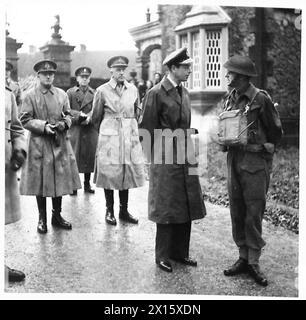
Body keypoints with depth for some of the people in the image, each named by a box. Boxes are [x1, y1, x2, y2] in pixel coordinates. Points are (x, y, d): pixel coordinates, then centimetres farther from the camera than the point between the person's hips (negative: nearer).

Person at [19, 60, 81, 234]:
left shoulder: (62, 94, 9)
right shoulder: (30, 96, -2)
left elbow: (68, 115, 14)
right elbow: (25, 120, -5)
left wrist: (64, 123, -8)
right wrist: (43, 126, -17)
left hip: (60, 144, 4)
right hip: (39, 144, -3)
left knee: (60, 180, 8)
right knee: (40, 182, 3)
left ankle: (57, 215, 23)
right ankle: (42, 218, 16)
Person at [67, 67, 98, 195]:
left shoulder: (94, 93, 10)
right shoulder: (70, 92, 5)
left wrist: (89, 117, -15)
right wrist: (79, 114, -13)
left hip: (90, 130, 2)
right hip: (75, 130, -2)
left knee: (89, 156, 5)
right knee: (74, 156, -3)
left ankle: (87, 184, 16)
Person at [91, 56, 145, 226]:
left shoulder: (133, 89, 6)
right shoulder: (102, 91, -3)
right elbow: (96, 117, 7)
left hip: (130, 136, 3)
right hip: (109, 138, -3)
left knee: (128, 172, 5)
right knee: (109, 173, 0)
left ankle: (124, 210, 16)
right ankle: (109, 211, 12)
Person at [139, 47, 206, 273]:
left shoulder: (184, 92, 12)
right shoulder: (156, 93, -10)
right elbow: (148, 128, -8)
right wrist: (155, 155, -6)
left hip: (186, 156, 7)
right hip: (165, 158, -7)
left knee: (187, 207, 10)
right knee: (166, 209, 2)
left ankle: (180, 252, 23)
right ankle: (163, 256, 16)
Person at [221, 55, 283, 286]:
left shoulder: (260, 98, -8)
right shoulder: (230, 99, 11)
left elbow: (276, 132, 0)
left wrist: (263, 148, 0)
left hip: (255, 162, -6)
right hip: (234, 159, 6)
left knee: (253, 213, -3)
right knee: (237, 213, 9)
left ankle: (254, 262, 8)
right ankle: (243, 258, 20)